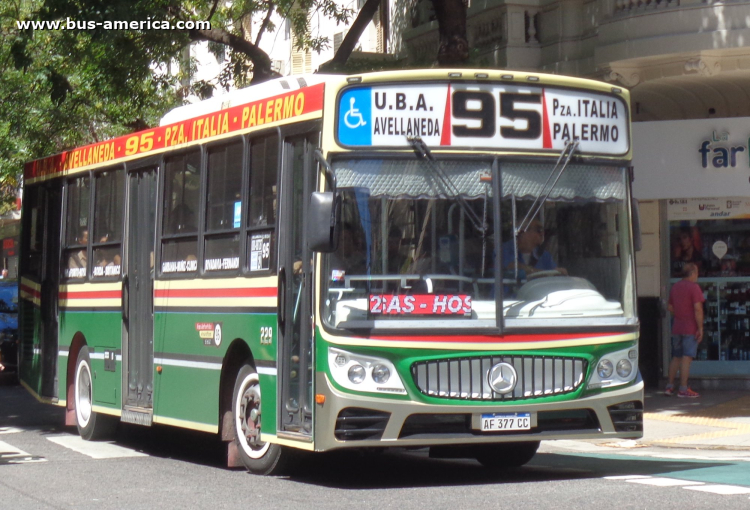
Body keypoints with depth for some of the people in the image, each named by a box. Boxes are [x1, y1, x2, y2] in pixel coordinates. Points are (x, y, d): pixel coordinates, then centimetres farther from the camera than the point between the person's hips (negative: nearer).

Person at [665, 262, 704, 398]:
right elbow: (697, 309, -17)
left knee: (676, 357, 15)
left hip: (676, 328, 7)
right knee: (687, 358, -6)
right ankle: (683, 389, -8)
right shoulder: (694, 287, -11)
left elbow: (670, 308, 17)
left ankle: (670, 387, 16)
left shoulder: (675, 287, 12)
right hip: (691, 328, -7)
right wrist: (700, 327, -15)